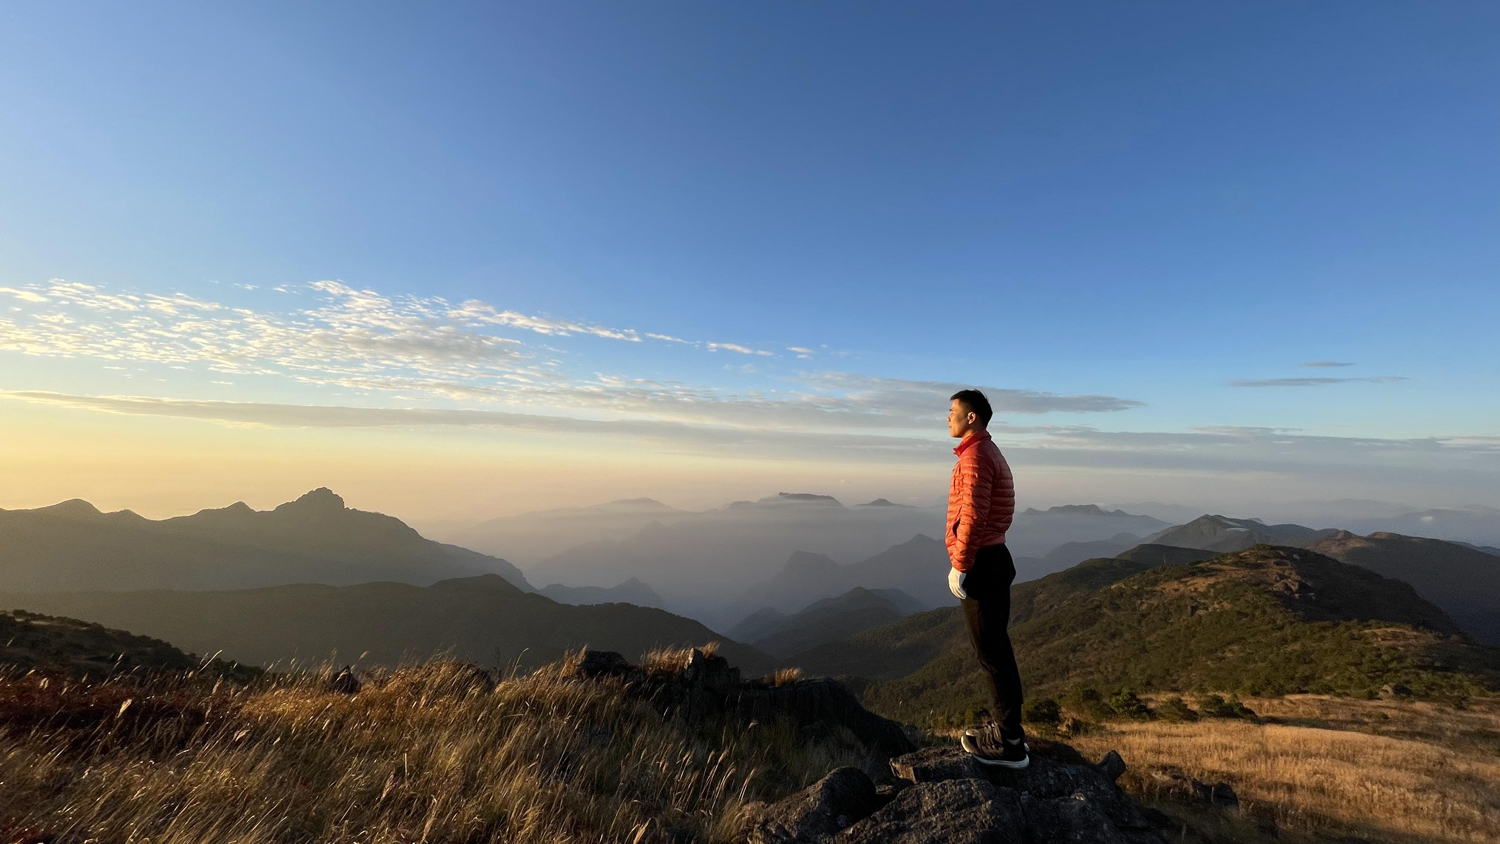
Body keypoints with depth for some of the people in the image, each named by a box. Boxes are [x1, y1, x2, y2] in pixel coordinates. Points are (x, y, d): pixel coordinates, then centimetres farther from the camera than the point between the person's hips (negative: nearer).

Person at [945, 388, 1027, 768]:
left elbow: (972, 517, -23)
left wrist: (958, 567, -18)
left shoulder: (975, 456, -17)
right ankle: (1005, 727, 31)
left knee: (991, 651, -1)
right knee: (995, 647, 18)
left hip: (980, 565, -10)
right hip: (994, 559, 10)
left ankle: (1009, 744, 11)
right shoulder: (990, 453, 16)